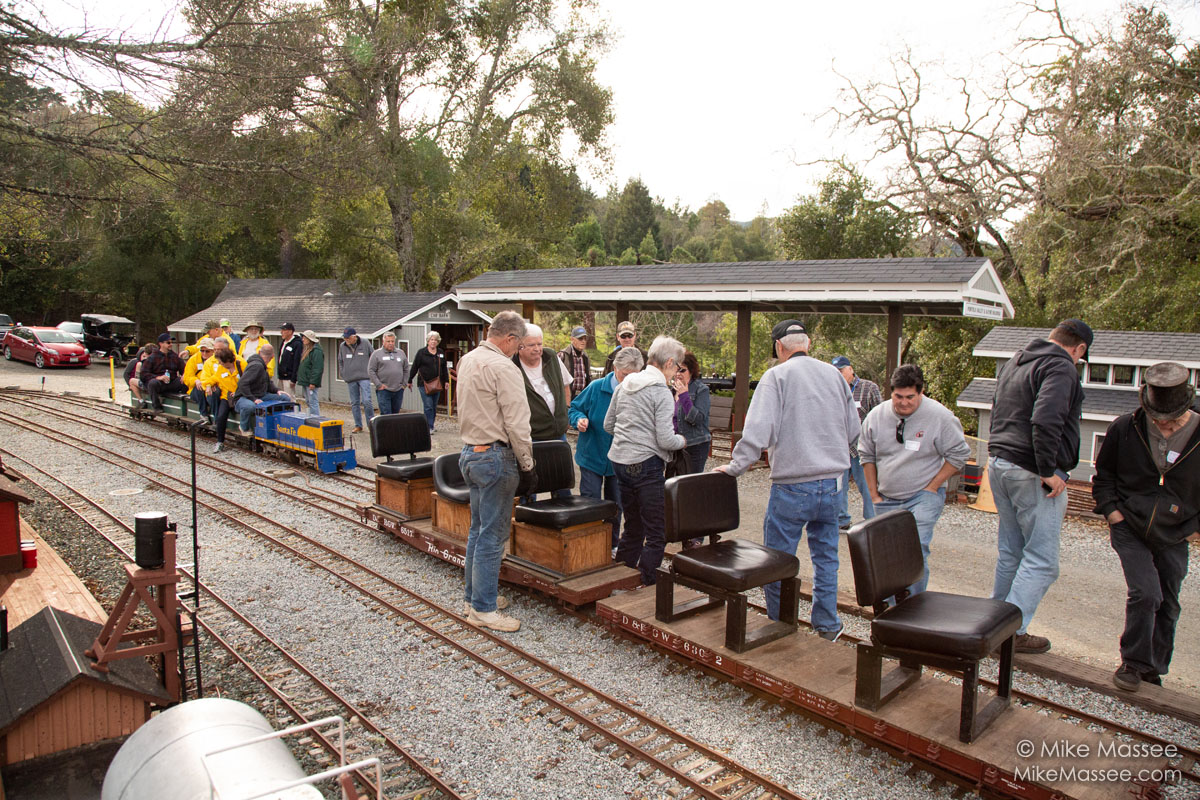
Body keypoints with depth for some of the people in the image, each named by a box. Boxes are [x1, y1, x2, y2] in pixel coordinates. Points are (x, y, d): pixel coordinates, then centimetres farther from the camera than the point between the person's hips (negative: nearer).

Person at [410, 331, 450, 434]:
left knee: (434, 406, 9)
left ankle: (431, 425, 19)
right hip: (424, 383, -4)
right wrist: (409, 381, 0)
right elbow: (414, 367, -1)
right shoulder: (421, 352, -2)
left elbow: (444, 368, 18)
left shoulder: (441, 353, 12)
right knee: (428, 406, -9)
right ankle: (429, 427, -5)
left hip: (437, 384, 5)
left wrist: (446, 380, 13)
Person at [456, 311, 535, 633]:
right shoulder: (503, 368, -18)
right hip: (495, 456, -9)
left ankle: (474, 594, 28)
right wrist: (527, 465, -10)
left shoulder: (467, 360, 11)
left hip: (470, 452, 9)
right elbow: (517, 424, -20)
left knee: (478, 529, 18)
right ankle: (483, 608, 6)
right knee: (492, 534, -1)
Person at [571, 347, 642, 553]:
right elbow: (574, 409, -1)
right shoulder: (596, 388, -12)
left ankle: (612, 546, 32)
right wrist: (580, 419, -22)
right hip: (592, 456, -1)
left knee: (615, 505, 15)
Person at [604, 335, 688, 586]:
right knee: (657, 532, 1)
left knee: (633, 526, 20)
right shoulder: (662, 393, -12)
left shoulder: (624, 385, 10)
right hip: (646, 464, -8)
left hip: (620, 460, 8)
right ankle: (646, 584, 1)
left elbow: (608, 425, 16)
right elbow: (665, 440, -16)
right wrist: (682, 440, 4)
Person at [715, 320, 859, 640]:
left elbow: (758, 430, -16)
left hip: (793, 484, -5)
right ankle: (827, 625, 25)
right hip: (831, 481, 5)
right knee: (825, 554, 17)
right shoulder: (833, 375, 7)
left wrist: (735, 467, -8)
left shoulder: (776, 376, -8)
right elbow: (853, 430, 13)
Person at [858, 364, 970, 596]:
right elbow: (867, 455, 10)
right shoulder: (876, 415, -1)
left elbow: (958, 454, -3)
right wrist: (874, 495, 7)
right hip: (886, 499, 4)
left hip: (923, 498, -4)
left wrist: (932, 487, -7)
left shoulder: (940, 416, -11)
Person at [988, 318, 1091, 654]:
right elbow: (1045, 421, -26)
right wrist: (1048, 471, -20)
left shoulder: (1013, 363, 17)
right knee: (1041, 560, -1)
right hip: (1032, 474, -9)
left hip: (998, 464, 9)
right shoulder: (1061, 367, -12)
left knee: (1010, 552, 17)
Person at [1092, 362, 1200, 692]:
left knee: (1168, 604, 10)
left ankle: (1154, 669, 28)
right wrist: (1110, 508, -4)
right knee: (1145, 593, -14)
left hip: (1173, 537, 2)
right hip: (1130, 529, -2)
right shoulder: (1124, 428, -8)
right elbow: (1103, 473, 7)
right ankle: (1133, 662, 5)